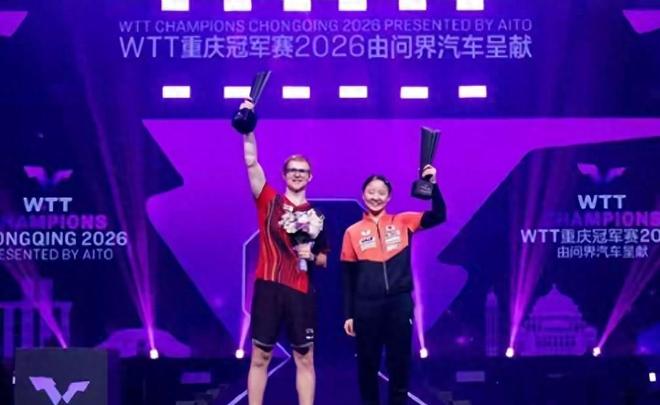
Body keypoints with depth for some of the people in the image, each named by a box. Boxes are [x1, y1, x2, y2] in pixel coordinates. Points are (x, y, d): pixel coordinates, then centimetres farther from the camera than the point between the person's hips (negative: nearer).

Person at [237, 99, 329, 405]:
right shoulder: (269, 201, 5)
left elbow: (325, 260, 15)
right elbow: (251, 163, -8)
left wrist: (311, 255, -7)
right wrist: (248, 129, -20)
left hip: (301, 292, 2)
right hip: (268, 288, -1)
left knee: (305, 359, 5)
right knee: (260, 357, 3)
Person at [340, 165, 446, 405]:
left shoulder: (403, 223, 6)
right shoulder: (353, 232, 5)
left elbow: (439, 216, -3)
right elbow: (348, 277, 6)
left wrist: (432, 185, -16)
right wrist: (348, 314, 3)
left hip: (400, 303, 0)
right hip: (366, 306, 0)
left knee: (400, 362, 6)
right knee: (368, 363, 7)